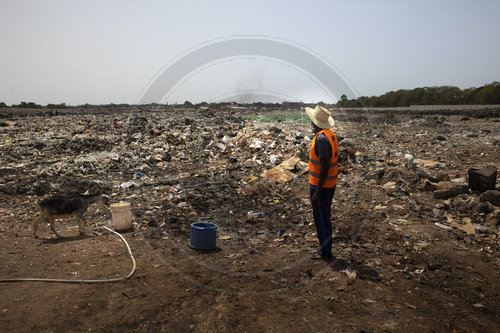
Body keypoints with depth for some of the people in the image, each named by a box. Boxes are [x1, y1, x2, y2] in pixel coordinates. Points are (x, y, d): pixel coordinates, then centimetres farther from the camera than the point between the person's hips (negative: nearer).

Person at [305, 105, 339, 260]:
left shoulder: (321, 138, -24)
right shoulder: (330, 134, 7)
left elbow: (325, 167, -26)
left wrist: (317, 192, -24)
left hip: (321, 185, -10)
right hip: (330, 183, 10)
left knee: (321, 218, 3)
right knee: (325, 216, 20)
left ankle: (325, 252, 17)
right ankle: (325, 248, 33)